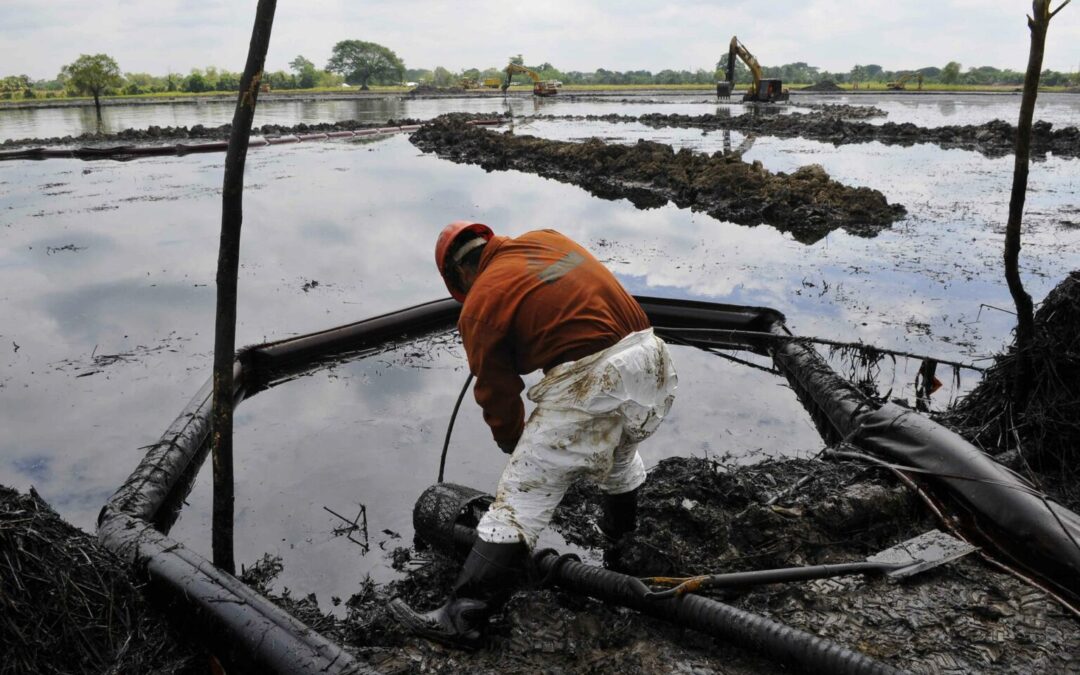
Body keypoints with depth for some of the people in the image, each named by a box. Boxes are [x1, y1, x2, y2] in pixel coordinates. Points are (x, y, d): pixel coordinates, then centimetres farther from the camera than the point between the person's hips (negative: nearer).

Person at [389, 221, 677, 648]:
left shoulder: (479, 305, 1)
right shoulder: (548, 238, 16)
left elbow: (497, 396, 8)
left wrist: (517, 447, 26)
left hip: (589, 385, -7)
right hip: (654, 363, 7)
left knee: (518, 503, 0)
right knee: (621, 452, 36)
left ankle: (463, 619, 5)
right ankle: (622, 533, 60)